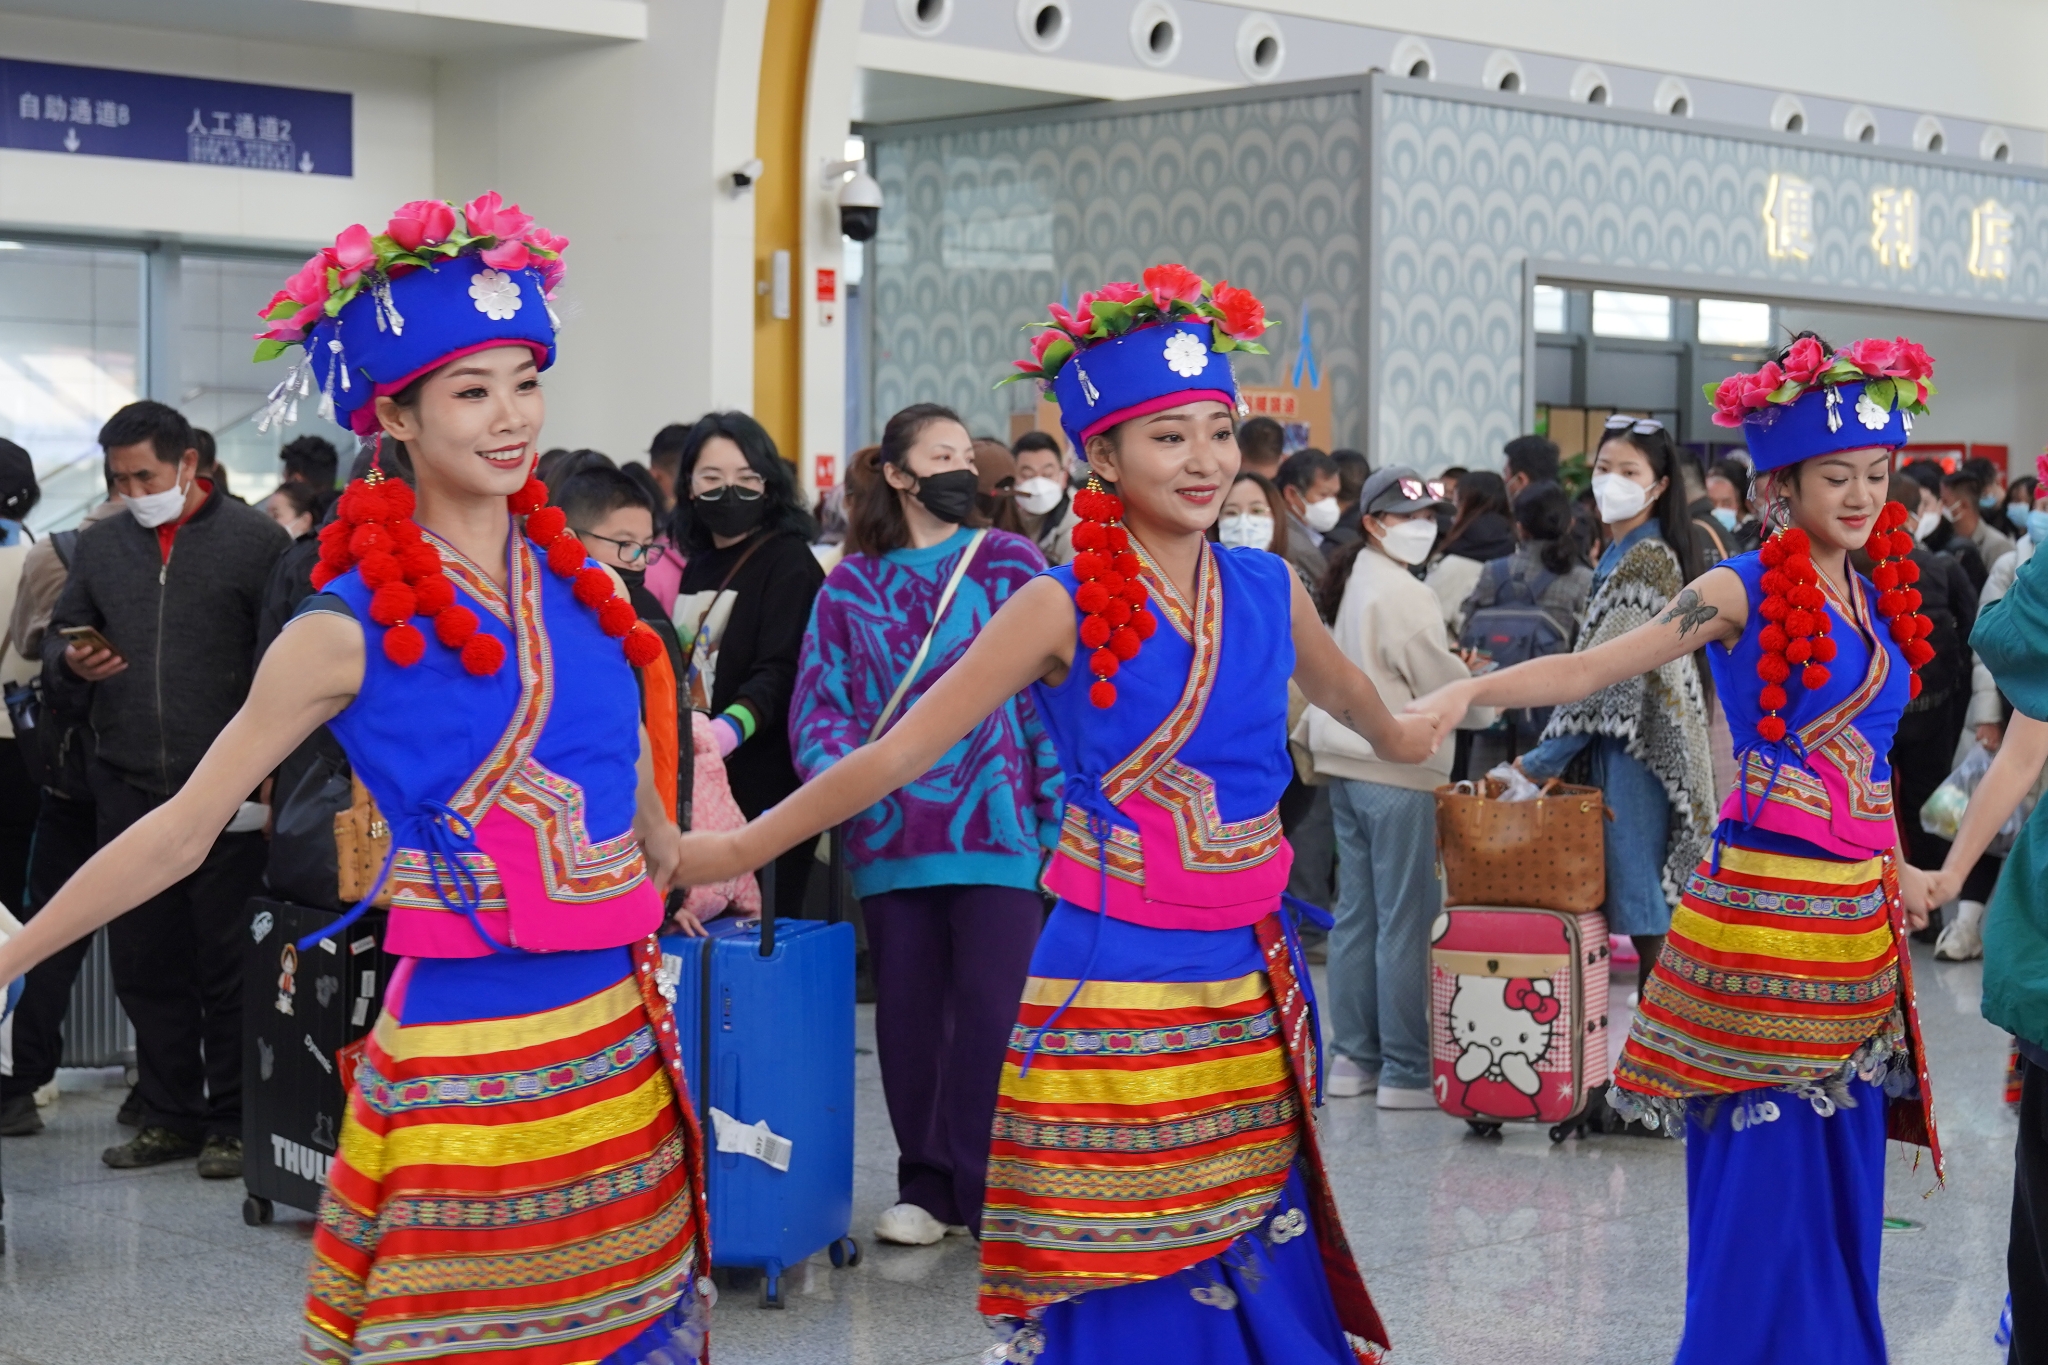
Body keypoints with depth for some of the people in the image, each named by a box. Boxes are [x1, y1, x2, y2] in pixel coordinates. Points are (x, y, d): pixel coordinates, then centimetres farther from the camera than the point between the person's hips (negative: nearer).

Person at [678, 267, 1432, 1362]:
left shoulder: (1266, 590, 6)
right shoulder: (1063, 609, -8)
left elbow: (1345, 691, 29)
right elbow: (898, 750, -8)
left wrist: (1397, 738, 48)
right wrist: (740, 849, -9)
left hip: (1252, 986, 5)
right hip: (1114, 983, -5)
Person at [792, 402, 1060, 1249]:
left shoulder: (1011, 564, 5)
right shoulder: (850, 585, 10)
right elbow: (819, 700, 7)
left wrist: (1058, 814, -5)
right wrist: (838, 773, -13)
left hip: (997, 828, -2)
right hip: (891, 836, 2)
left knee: (991, 1010, -5)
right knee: (907, 1011, 7)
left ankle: (988, 1189, 5)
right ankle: (925, 1186, 20)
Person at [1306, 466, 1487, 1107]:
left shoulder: (1355, 581, 15)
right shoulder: (1400, 593, -14)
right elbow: (1444, 684, -12)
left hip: (1347, 764, 10)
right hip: (1396, 770, -10)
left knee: (1357, 912, 12)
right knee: (1406, 921, -5)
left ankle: (1353, 1056, 16)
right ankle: (1405, 1071, -2)